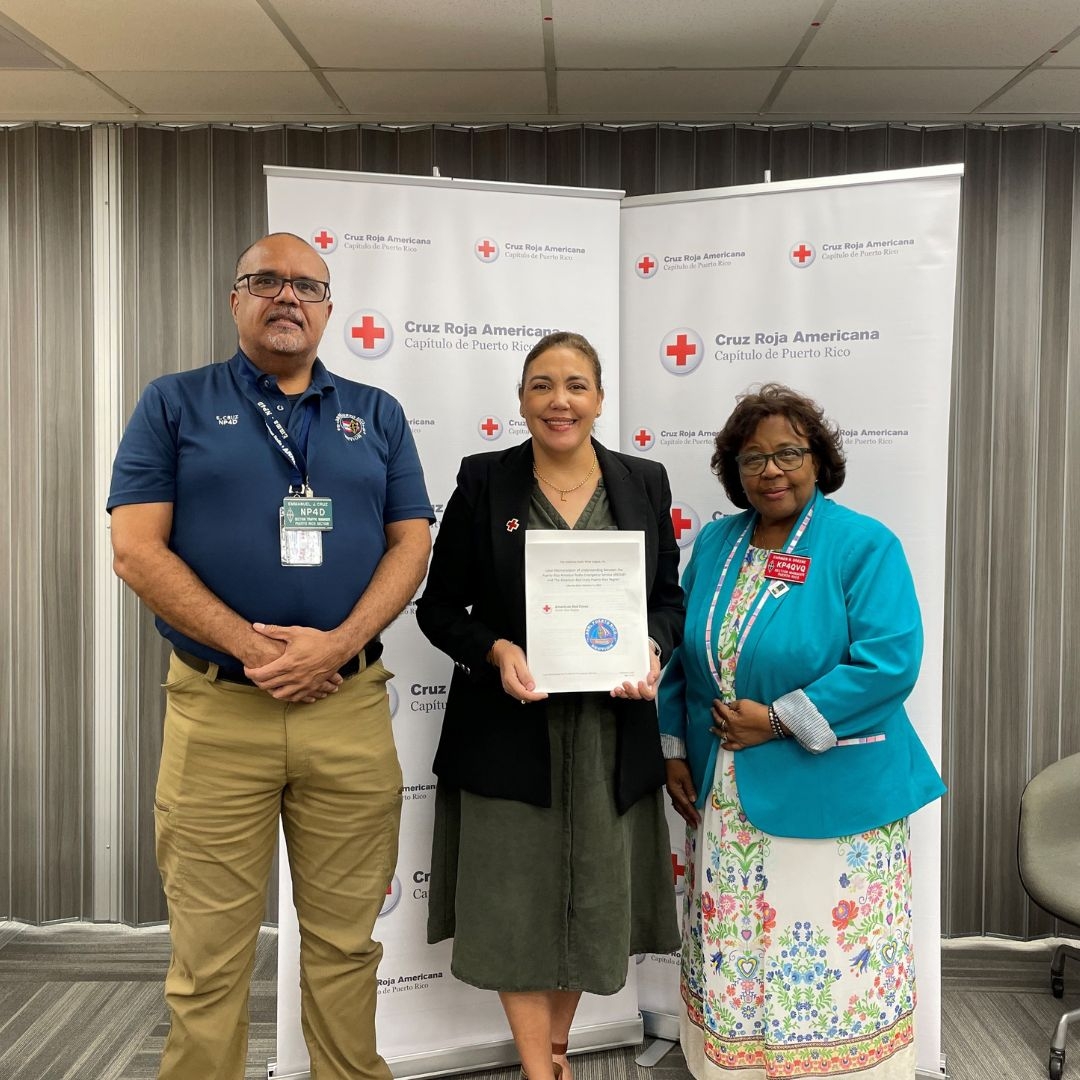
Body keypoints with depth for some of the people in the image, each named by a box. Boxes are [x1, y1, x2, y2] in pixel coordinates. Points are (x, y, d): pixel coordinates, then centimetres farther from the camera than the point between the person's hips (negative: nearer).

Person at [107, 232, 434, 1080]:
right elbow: (136, 548, -4)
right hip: (215, 711, -1)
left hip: (352, 708, 2)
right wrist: (251, 647, -13)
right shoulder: (175, 403, 5)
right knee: (210, 954, 8)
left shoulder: (377, 414, 11)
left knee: (347, 941, 13)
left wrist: (337, 644, -11)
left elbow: (411, 544, 4)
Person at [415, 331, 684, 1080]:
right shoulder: (484, 481, -2)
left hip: (610, 730, 2)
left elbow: (670, 598, 9)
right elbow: (440, 605, 0)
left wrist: (653, 651, -10)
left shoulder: (643, 482, 4)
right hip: (507, 730, -2)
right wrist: (495, 650, -17)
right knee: (516, 897, 7)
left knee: (596, 895, 14)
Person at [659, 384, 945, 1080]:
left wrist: (777, 720, -19)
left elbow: (890, 662, -19)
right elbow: (682, 654, 14)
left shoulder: (865, 546, -9)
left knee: (827, 963, 6)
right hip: (724, 799, 5)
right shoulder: (715, 544, 7)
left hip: (827, 800, -5)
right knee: (730, 957, 16)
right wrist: (675, 750, 9)